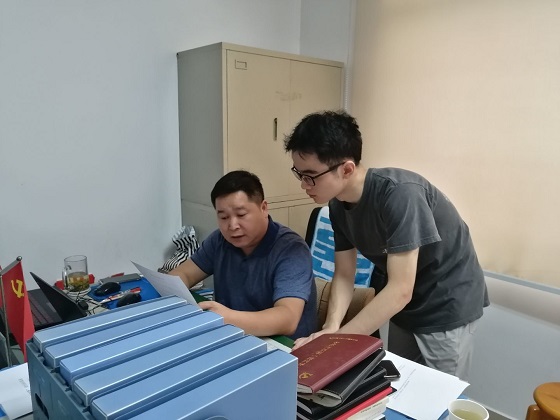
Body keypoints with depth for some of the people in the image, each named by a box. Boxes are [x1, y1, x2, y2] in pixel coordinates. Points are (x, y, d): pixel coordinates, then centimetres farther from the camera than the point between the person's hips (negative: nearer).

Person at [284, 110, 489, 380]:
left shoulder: (398, 195, -32)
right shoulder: (338, 204, -9)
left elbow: (400, 290, -33)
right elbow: (343, 274, -5)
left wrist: (339, 339, -31)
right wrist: (331, 326, -22)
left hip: (446, 305, -6)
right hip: (402, 306, 6)